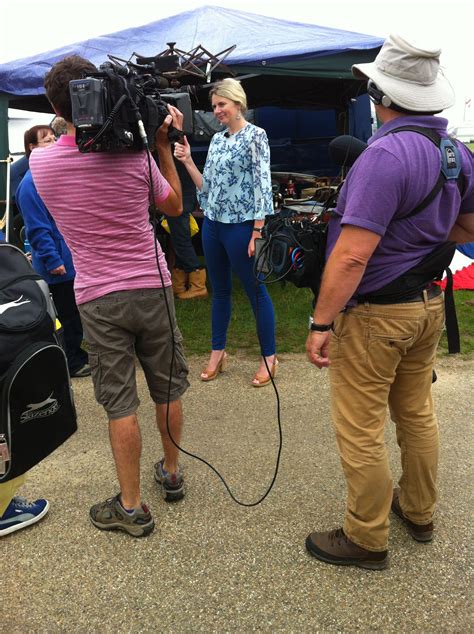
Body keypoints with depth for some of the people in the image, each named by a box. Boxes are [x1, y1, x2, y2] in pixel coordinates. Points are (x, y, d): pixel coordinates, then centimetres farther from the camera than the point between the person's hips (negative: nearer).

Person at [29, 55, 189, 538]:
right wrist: (163, 146, 9)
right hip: (152, 289, 1)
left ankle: (131, 507, 16)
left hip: (98, 299, 0)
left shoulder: (40, 163, -4)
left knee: (120, 403, 6)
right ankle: (171, 473, 36)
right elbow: (174, 206, 8)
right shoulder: (135, 155, -8)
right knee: (167, 389, 18)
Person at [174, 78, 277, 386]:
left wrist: (258, 231, -19)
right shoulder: (217, 139, 13)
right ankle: (218, 352, 28)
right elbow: (207, 186, 14)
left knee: (256, 290, 1)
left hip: (241, 225, -7)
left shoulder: (255, 135, -7)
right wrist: (187, 161, 0)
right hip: (212, 224, 7)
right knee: (219, 290, 15)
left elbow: (262, 185, -14)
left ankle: (269, 357, 14)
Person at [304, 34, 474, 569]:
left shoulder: (386, 154, -23)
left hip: (374, 314, -9)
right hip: (428, 304, 9)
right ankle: (418, 511, 42)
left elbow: (352, 255, -29)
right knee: (416, 413, 22)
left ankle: (366, 540, 22)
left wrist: (321, 322, -22)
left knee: (360, 431, 5)